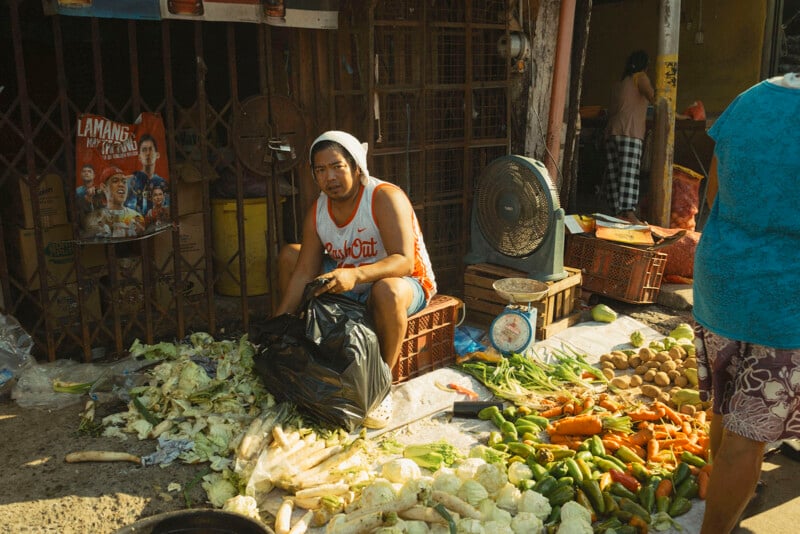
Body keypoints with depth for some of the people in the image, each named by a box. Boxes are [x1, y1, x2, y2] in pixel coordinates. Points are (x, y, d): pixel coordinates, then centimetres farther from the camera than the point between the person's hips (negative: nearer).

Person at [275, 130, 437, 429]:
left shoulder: (385, 198, -24)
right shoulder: (318, 212, -5)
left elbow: (405, 261, -35)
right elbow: (305, 272, -8)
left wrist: (356, 275, -51)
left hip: (404, 282, -6)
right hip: (347, 281, 7)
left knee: (386, 291, -42)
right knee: (288, 256, -1)